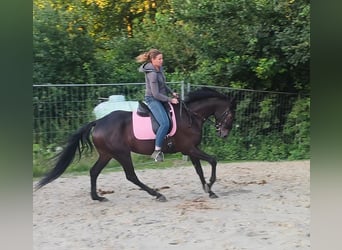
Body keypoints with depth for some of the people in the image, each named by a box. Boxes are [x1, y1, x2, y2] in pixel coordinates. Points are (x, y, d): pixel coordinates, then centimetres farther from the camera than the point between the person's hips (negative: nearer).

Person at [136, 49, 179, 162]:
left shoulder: (160, 68, 4)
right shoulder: (152, 73, -23)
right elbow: (156, 94, -23)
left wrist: (172, 93, 7)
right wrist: (170, 100, -17)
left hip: (161, 98, 10)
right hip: (153, 99, -10)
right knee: (165, 124, -25)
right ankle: (157, 151, -20)